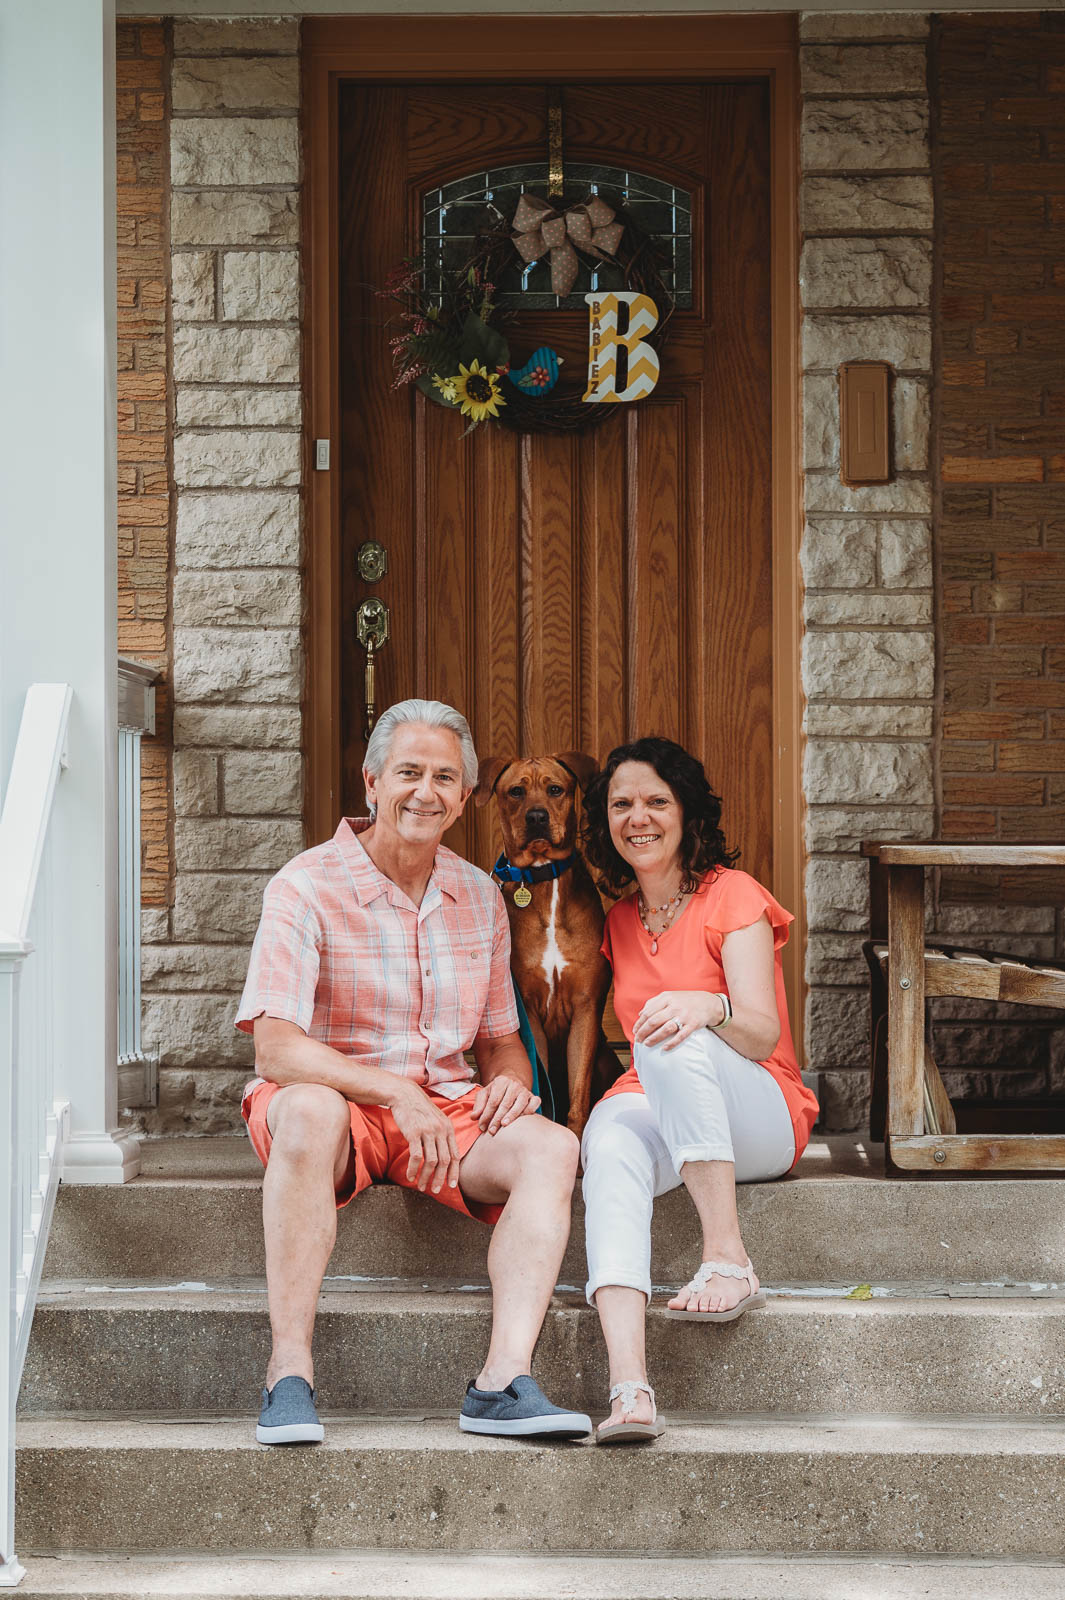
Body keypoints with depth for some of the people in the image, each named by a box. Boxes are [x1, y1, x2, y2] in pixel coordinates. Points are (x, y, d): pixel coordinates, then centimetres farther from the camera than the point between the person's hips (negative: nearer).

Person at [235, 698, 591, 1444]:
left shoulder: (480, 897, 10)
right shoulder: (308, 887, -8)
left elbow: (500, 1040, 18)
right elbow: (276, 1048, -17)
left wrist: (510, 1081, -7)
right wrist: (394, 1093, -28)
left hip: (444, 1110, 5)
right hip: (334, 1102, -4)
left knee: (551, 1146, -23)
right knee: (310, 1111, -39)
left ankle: (504, 1380, -34)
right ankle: (289, 1375, -36)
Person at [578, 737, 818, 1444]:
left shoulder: (731, 895, -1)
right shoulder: (620, 920, 17)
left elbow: (764, 1036, -13)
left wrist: (709, 1006, -35)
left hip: (761, 1118, -3)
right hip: (655, 1109, 4)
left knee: (678, 1040, -35)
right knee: (612, 1140, -34)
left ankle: (730, 1260, -36)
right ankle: (629, 1388, -53)